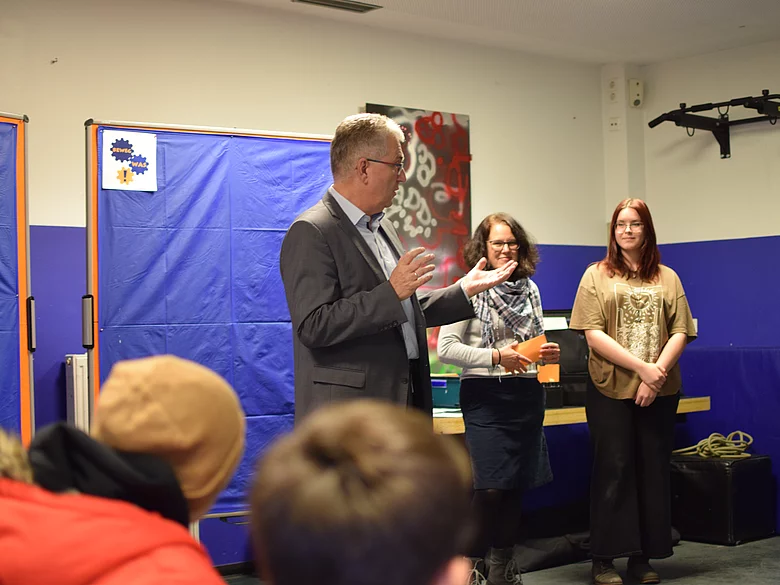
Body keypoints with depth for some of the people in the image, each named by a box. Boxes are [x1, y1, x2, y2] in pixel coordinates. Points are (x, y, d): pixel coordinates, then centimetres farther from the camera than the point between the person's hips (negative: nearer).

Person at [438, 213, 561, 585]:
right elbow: (445, 349, -11)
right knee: (491, 488, -11)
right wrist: (495, 357, -19)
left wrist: (547, 354, 1)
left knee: (517, 484, 8)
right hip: (486, 396, -5)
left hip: (528, 395, 6)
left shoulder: (529, 289, 12)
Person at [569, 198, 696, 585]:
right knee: (613, 470, -1)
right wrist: (642, 367, -15)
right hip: (610, 390, -2)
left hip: (659, 392, 3)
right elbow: (594, 334, -7)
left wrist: (658, 373, -13)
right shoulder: (597, 275, 3)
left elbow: (680, 332, 3)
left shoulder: (667, 278, 11)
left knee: (653, 471, 5)